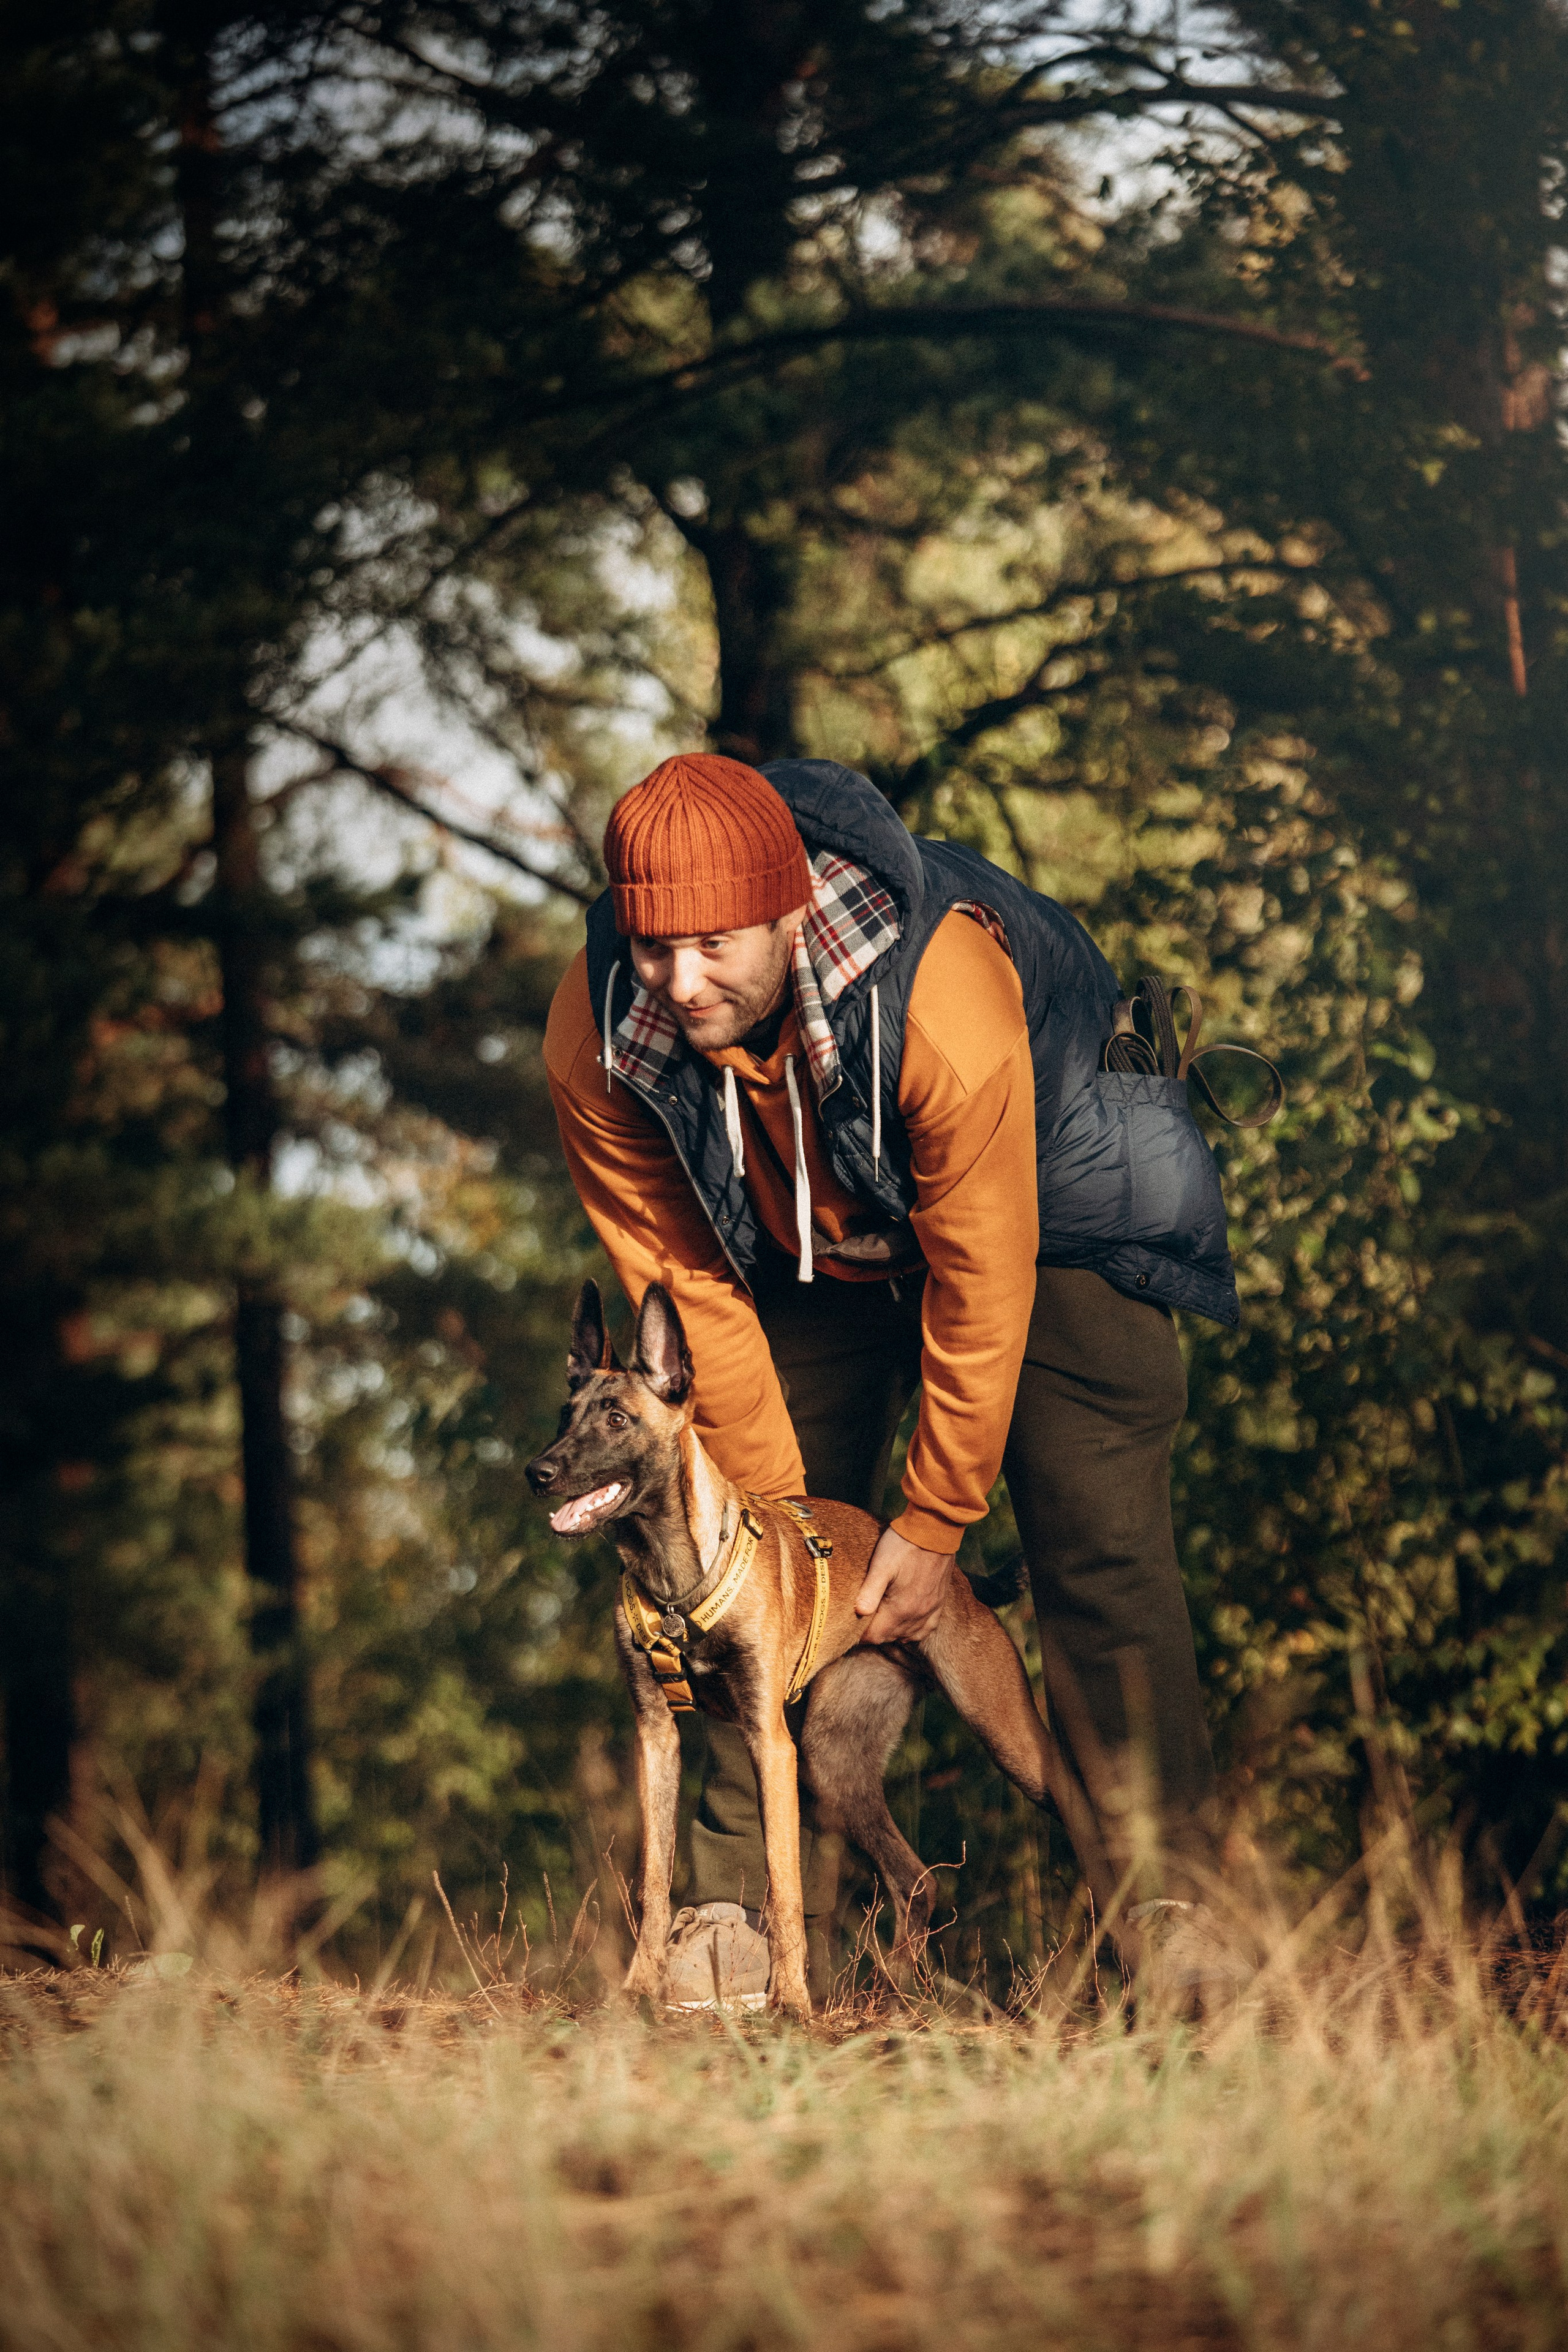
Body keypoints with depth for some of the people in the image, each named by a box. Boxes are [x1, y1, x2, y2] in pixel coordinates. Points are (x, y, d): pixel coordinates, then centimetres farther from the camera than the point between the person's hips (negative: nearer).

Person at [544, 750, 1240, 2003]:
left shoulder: (946, 1004, -42)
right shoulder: (595, 1039, -30)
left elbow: (981, 1284, -30)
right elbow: (691, 1283, -16)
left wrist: (934, 1523, -20)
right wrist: (774, 1506, -12)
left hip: (1039, 1216, -3)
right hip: (812, 1258, 3)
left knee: (1100, 1549, -10)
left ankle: (1172, 1909, -2)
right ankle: (745, 1908, -2)